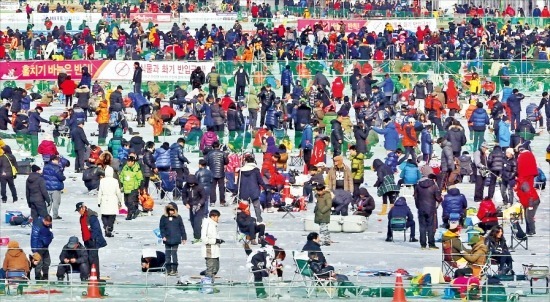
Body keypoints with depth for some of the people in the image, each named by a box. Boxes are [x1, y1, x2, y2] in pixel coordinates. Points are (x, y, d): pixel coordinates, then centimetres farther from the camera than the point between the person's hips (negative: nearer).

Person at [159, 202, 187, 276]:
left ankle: (174, 269, 3)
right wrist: (163, 236, -5)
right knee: (168, 255, 7)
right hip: (167, 239, 2)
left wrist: (184, 237, 7)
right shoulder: (164, 217, 2)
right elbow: (161, 227, 6)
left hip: (176, 239, -2)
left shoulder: (178, 217, 1)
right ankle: (168, 269, 14)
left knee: (174, 254, -3)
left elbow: (182, 228, 6)